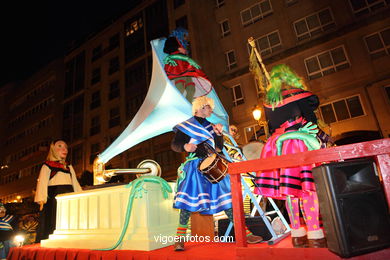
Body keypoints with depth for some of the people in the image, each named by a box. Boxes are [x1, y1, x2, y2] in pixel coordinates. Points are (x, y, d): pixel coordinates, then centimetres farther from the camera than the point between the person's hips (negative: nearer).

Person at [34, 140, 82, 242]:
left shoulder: (69, 167, 24)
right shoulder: (47, 166, 10)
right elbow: (42, 183, -2)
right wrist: (41, 200, -16)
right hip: (54, 198, -4)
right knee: (53, 225, -7)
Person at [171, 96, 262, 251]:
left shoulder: (210, 127, 20)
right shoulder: (186, 125, 5)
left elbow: (219, 148, 17)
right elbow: (174, 145, -1)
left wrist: (219, 134, 2)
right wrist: (185, 147, -20)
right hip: (195, 167, -4)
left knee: (226, 199, 3)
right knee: (188, 200, -10)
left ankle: (245, 233, 9)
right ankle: (179, 239, 2)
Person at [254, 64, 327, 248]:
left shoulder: (268, 102, 12)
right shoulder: (300, 95, 0)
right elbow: (311, 120, -3)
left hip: (278, 145, 5)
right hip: (300, 143, -4)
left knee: (290, 189, 7)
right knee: (307, 187, -5)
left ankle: (297, 234, 14)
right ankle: (315, 235, -4)